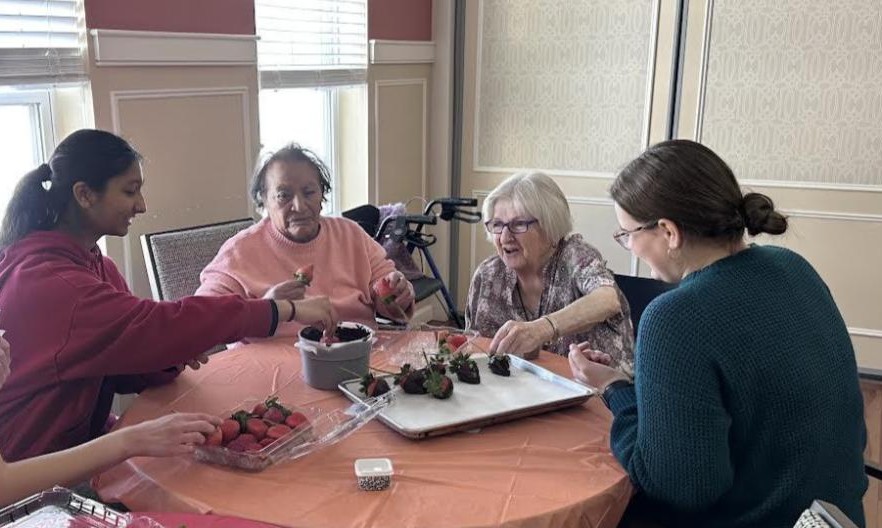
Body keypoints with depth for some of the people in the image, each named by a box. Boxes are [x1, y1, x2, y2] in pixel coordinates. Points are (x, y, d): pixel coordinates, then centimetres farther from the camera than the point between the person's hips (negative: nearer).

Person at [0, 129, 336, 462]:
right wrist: (288, 310, -29)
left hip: (85, 442, 8)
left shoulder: (94, 266, 6)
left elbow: (126, 370, 5)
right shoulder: (43, 283, -23)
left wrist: (173, 356, -17)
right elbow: (157, 326, -32)